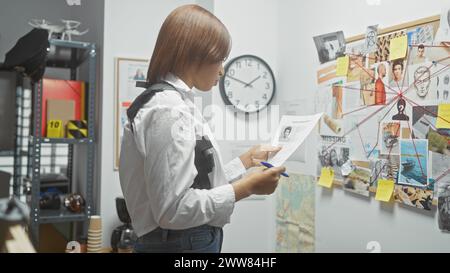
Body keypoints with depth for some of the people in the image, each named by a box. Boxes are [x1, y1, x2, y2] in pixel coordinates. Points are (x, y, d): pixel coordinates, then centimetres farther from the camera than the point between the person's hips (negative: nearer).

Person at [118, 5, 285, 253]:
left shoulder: (175, 103, 9)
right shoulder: (169, 110, -21)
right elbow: (174, 209, -25)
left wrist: (247, 159, 14)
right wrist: (247, 187, -19)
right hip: (181, 243, -9)